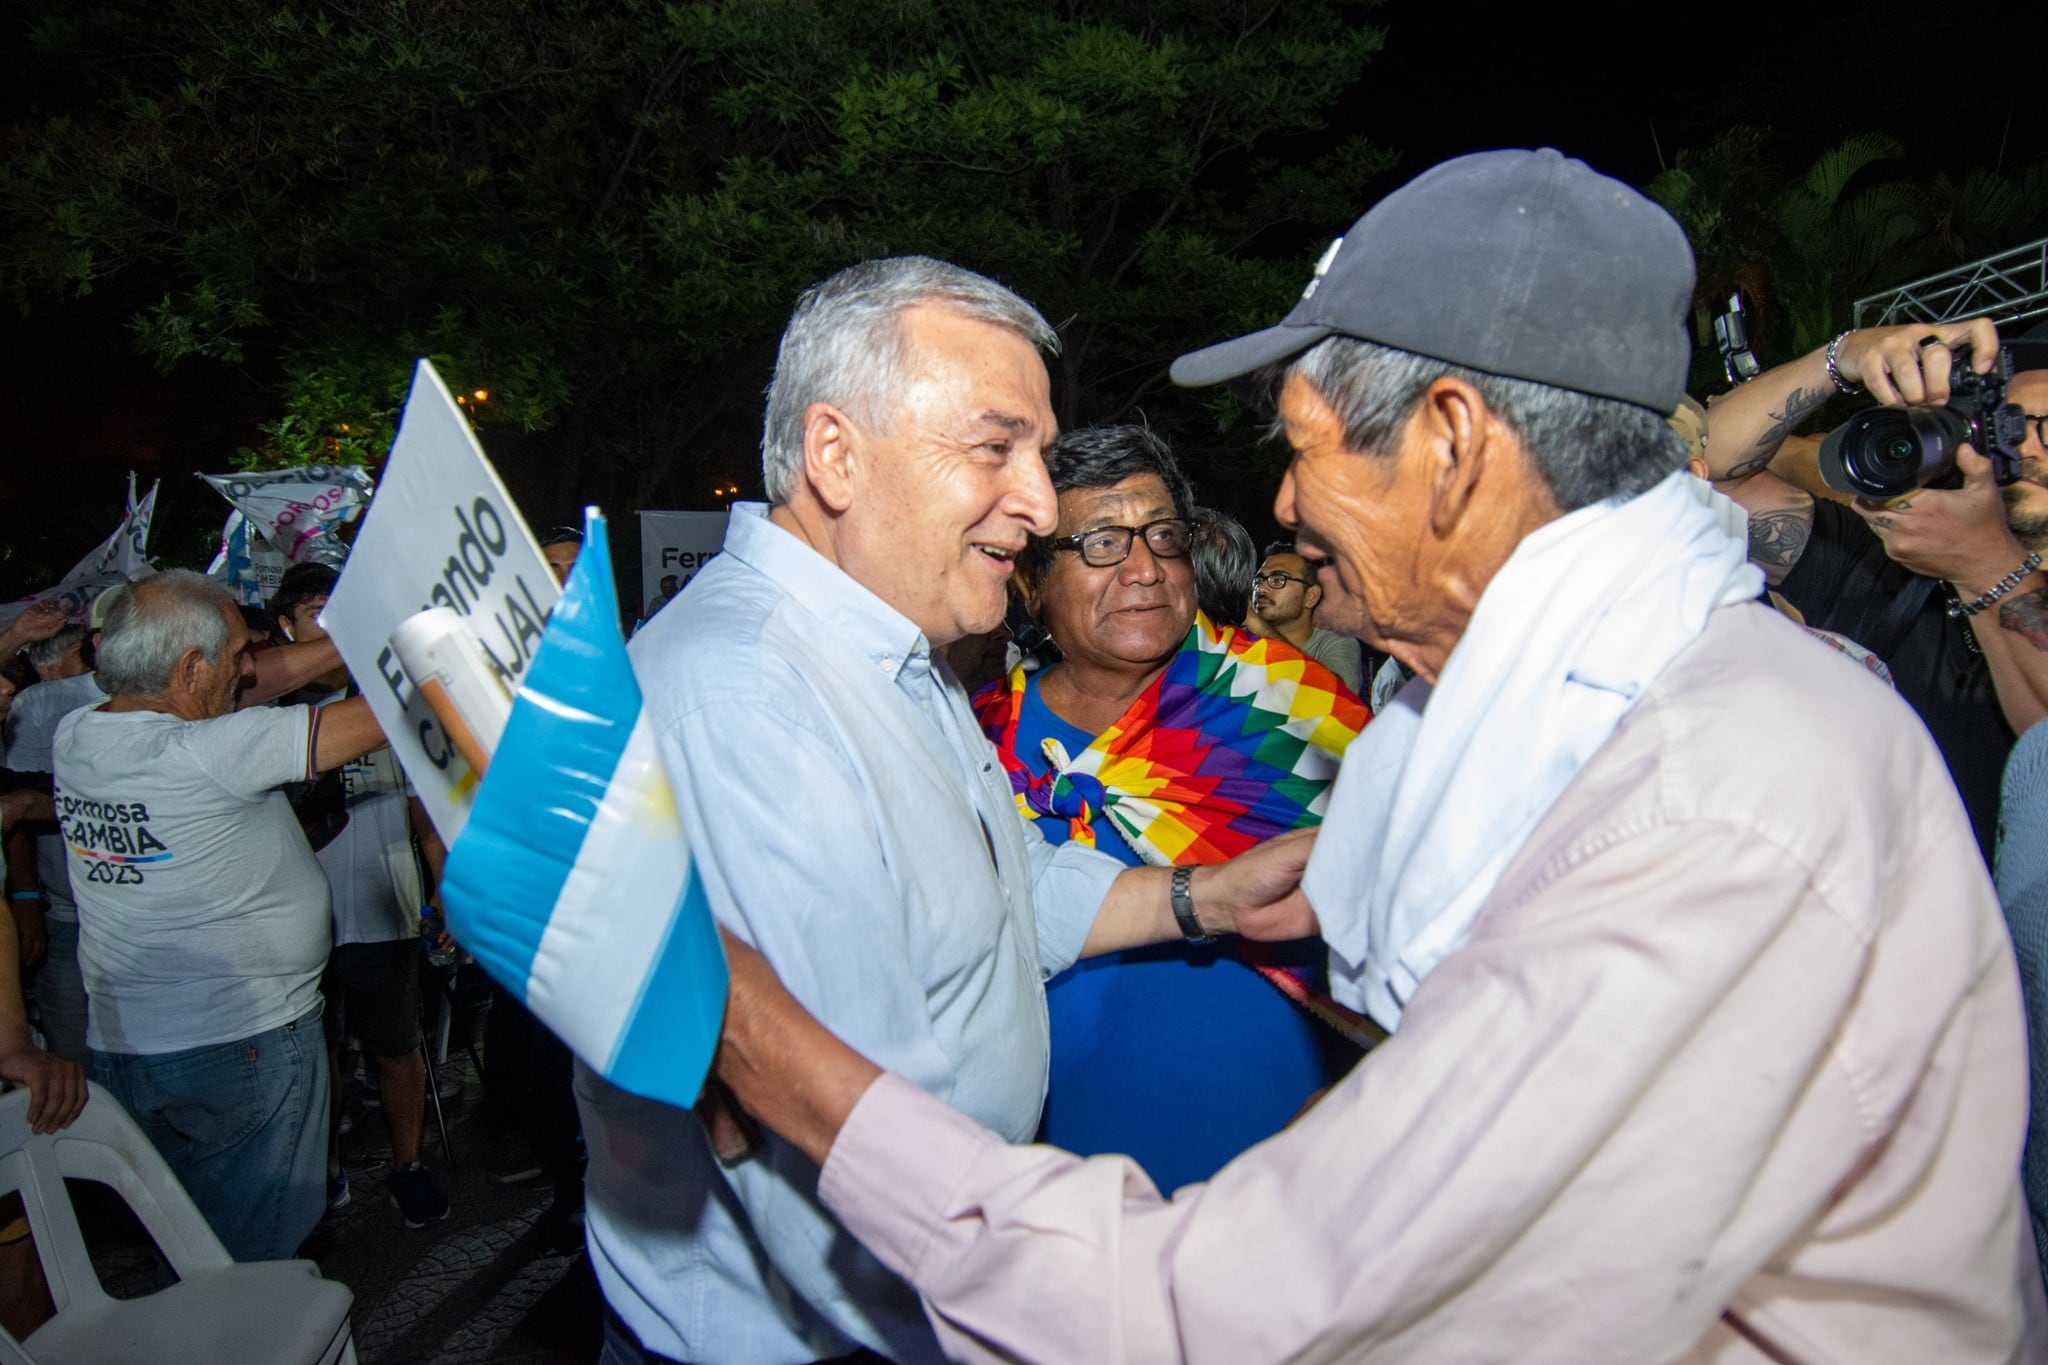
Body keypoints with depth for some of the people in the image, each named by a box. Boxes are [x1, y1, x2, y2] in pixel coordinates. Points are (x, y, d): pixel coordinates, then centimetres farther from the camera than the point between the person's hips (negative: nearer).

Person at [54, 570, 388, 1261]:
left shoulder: (72, 736, -1)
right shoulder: (206, 754, -24)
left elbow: (265, 680, 7)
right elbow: (383, 715, -23)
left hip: (118, 1042, 7)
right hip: (240, 1043, -7)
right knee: (254, 1258, 8)